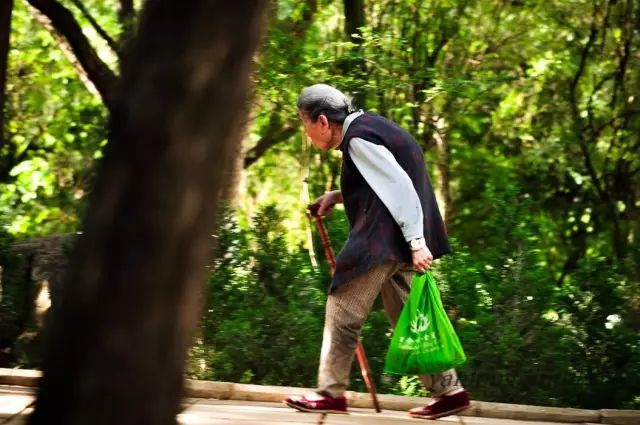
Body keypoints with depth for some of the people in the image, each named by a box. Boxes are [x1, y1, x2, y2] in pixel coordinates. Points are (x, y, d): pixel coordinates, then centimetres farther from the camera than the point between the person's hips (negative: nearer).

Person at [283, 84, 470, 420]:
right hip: (397, 237, 10)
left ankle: (330, 393, 3)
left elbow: (398, 185, -21)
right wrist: (338, 196, 18)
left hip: (385, 238, -10)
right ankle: (448, 390, 9)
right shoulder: (366, 126, 16)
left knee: (343, 312, -2)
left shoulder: (358, 139, -14)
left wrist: (416, 242, -25)